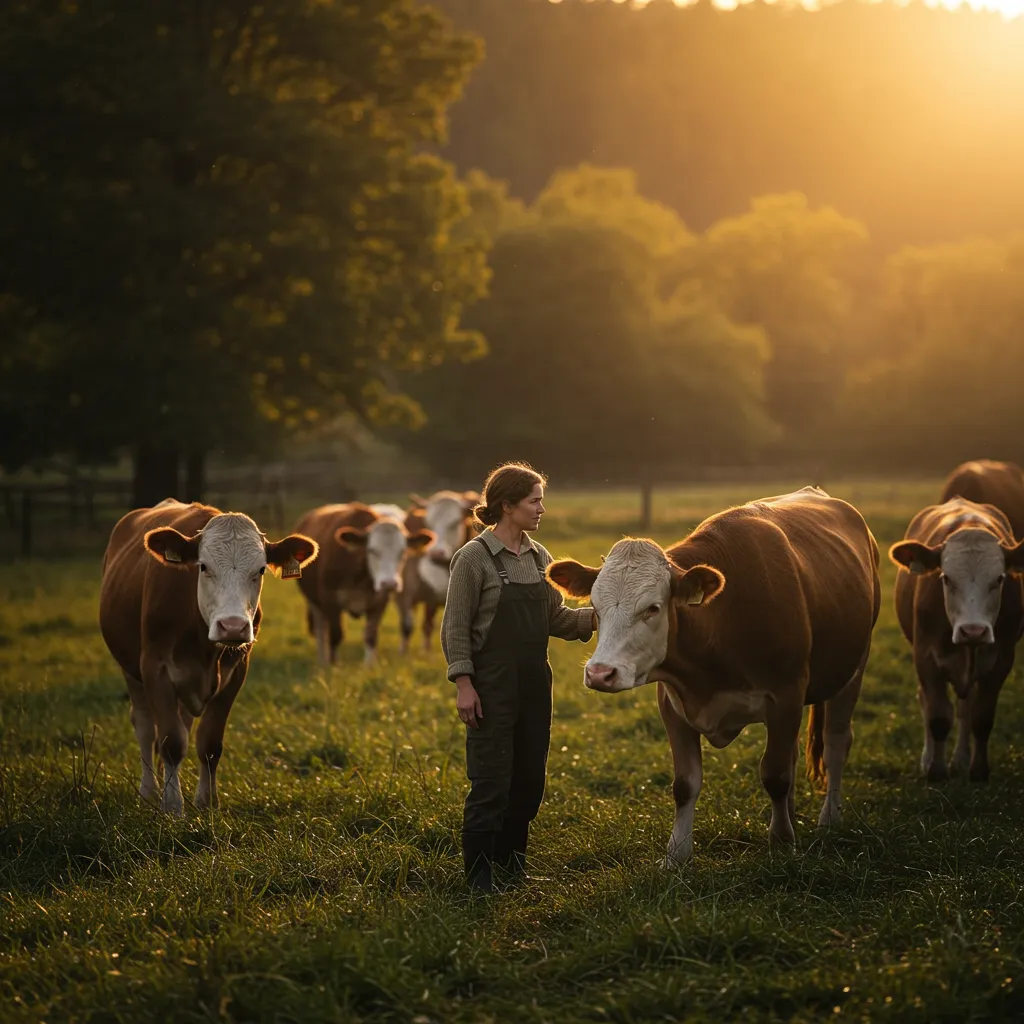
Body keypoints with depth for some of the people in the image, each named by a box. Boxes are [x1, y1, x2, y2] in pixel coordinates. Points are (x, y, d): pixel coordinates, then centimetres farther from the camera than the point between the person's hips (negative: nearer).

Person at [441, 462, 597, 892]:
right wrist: (463, 684, -14)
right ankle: (479, 872, 4)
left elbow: (555, 618, 15)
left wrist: (598, 615, 1)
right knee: (492, 781, -6)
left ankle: (511, 864, 23)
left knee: (529, 779, 10)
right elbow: (455, 627, -9)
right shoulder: (474, 558, -10)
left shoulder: (538, 558, 10)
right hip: (492, 687, -7)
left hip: (534, 685, 7)